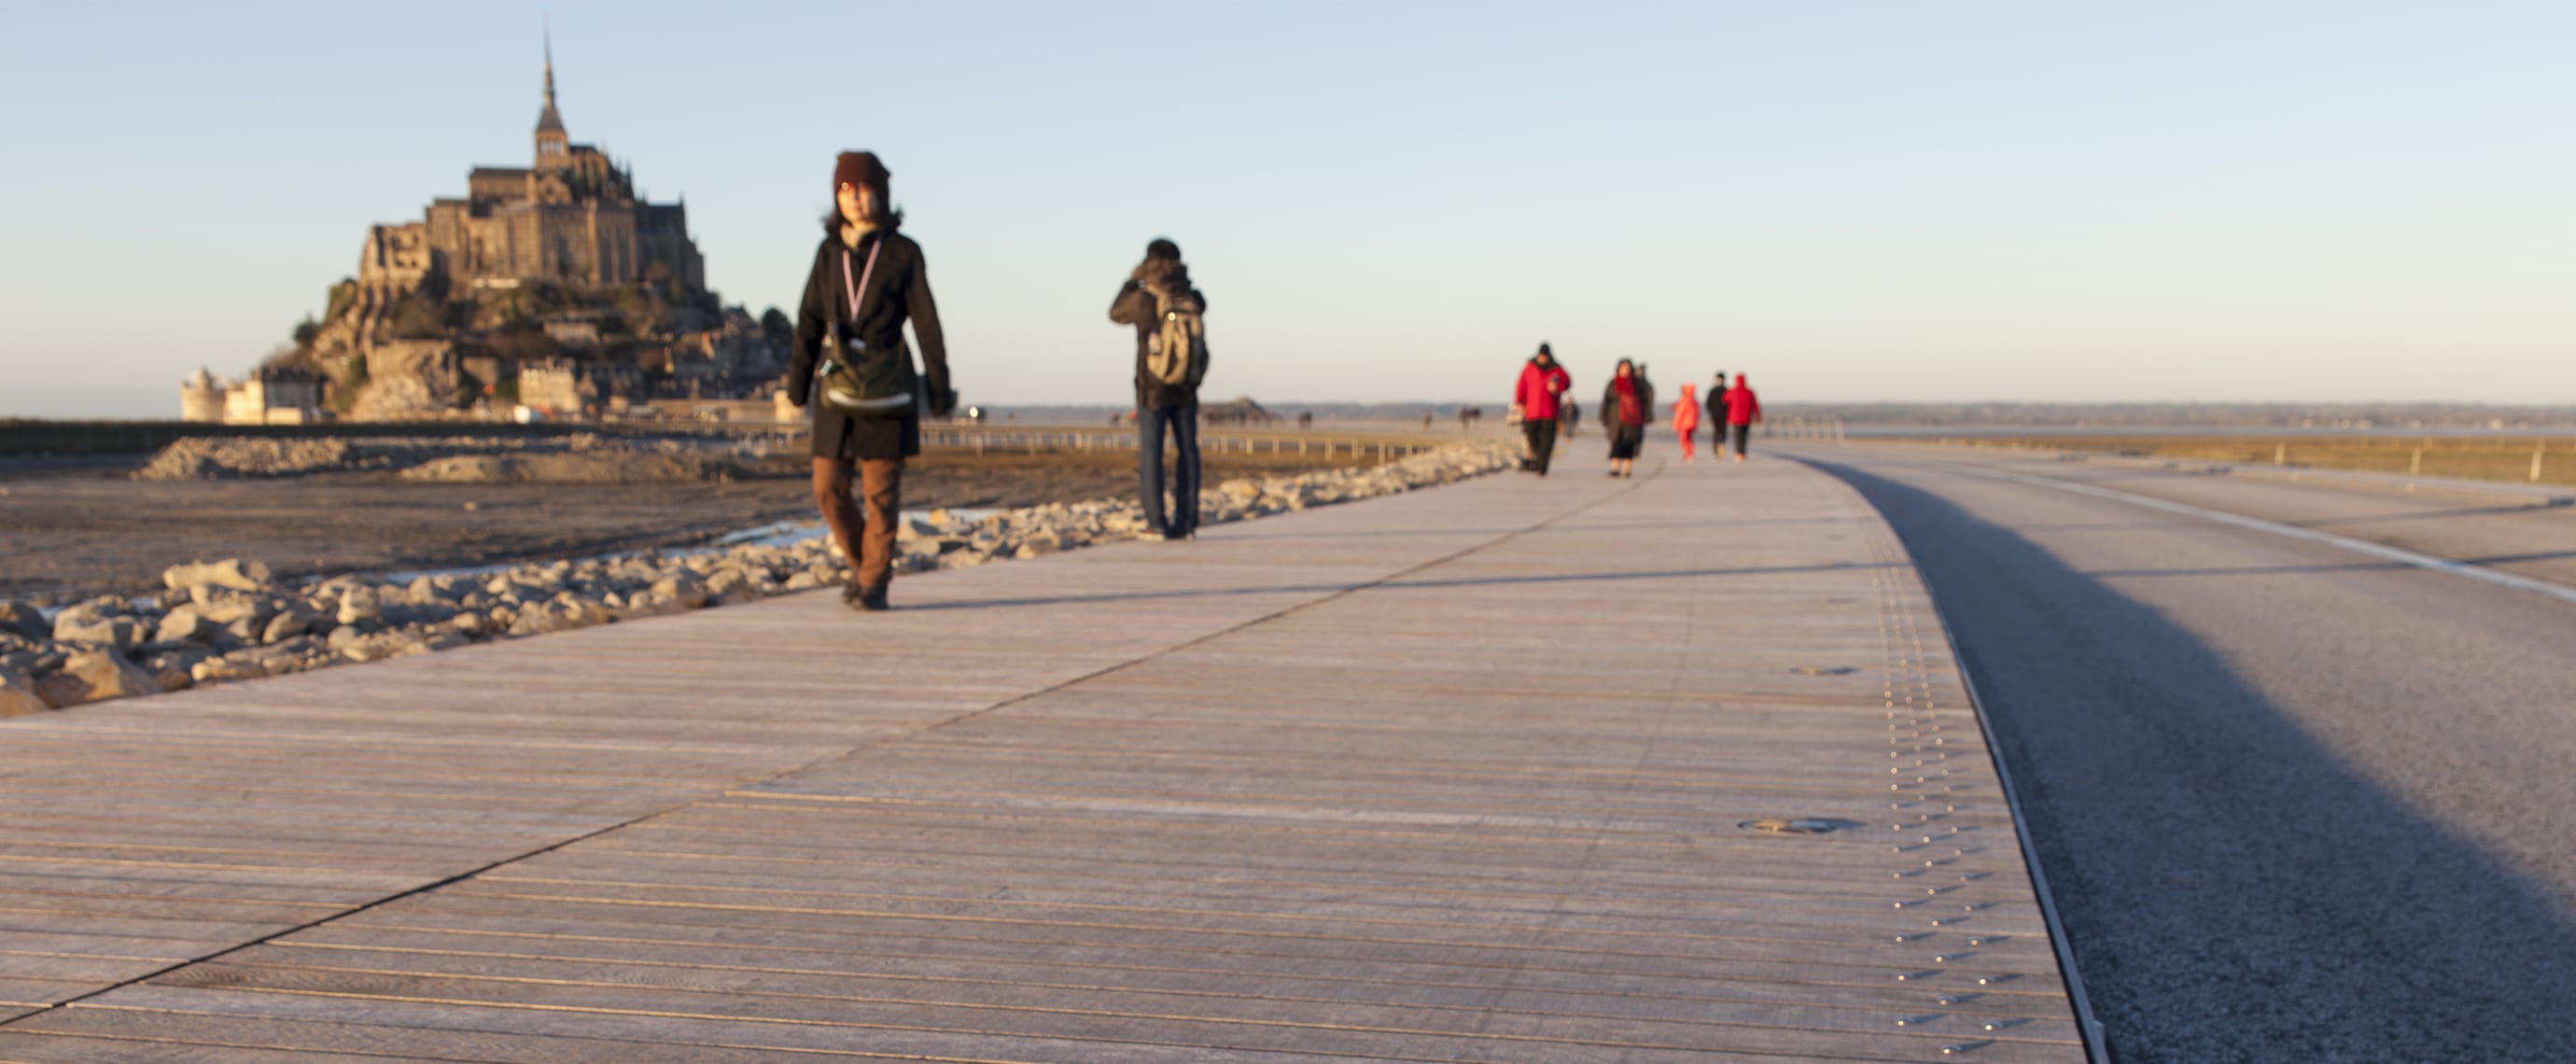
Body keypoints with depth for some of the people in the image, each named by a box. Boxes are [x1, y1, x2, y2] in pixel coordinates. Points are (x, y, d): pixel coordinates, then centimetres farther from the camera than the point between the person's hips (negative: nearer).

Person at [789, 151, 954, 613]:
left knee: (880, 487, -2)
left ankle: (874, 584, 10)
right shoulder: (829, 252, 7)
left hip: (886, 385, -3)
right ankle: (864, 563, 22)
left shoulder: (903, 252, -2)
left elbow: (926, 321, -2)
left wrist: (939, 385, -4)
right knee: (828, 488, 1)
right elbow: (811, 319, 7)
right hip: (838, 386, 3)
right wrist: (798, 380, 2)